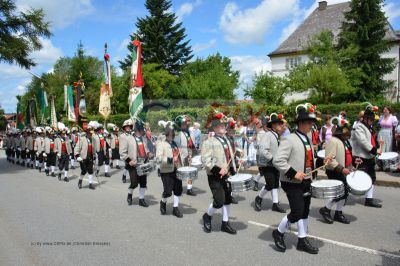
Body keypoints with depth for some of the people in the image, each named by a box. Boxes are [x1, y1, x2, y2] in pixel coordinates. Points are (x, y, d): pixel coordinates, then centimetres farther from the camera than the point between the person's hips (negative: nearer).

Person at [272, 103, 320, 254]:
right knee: (296, 212, -7)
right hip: (292, 184, -8)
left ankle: (302, 240, 27)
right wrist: (293, 173, -25)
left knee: (305, 211, 13)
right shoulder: (289, 140, -17)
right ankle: (279, 233, 17)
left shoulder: (308, 140, 11)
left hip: (306, 181, 8)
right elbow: (277, 161, -24)